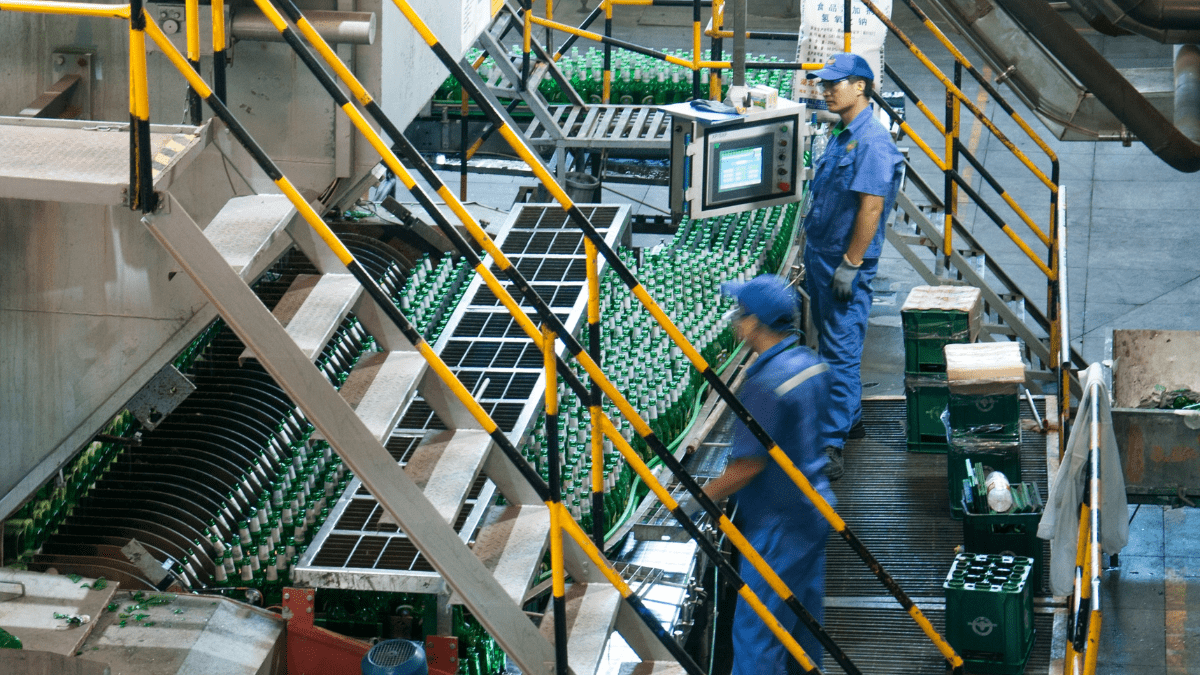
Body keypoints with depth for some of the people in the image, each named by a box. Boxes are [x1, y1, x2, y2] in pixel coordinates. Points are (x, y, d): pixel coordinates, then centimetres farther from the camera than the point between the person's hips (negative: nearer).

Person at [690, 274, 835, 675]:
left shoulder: (765, 383, -24)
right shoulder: (810, 363, 4)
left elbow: (749, 464, -22)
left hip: (778, 525, -9)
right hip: (815, 507, 9)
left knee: (755, 630, -4)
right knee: (805, 617, 19)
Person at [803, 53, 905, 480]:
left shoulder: (872, 142, -17)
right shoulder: (840, 138, 13)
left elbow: (871, 207, -21)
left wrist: (851, 264, -22)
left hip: (847, 267, -10)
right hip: (821, 260, 10)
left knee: (841, 355, -10)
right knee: (831, 347, 19)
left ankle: (831, 446, -13)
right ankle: (851, 419, 33)